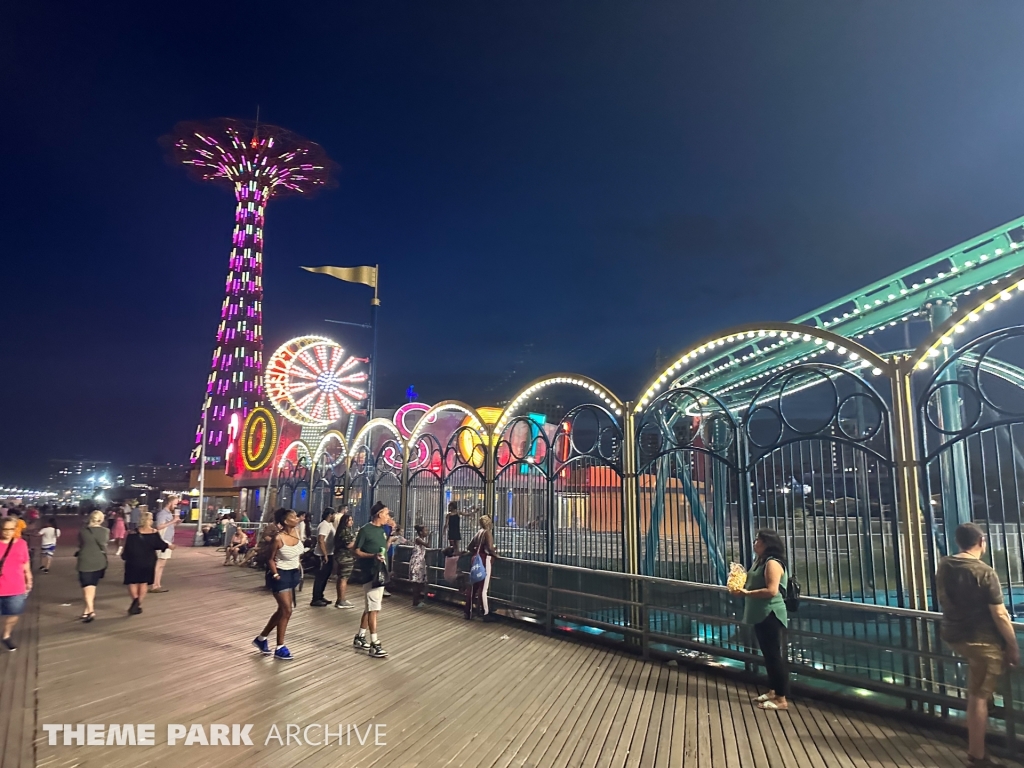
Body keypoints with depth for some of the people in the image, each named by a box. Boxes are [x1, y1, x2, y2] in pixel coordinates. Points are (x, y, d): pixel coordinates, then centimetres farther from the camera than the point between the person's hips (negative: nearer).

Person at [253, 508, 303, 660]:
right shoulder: (279, 538, -22)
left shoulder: (296, 533, -2)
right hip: (281, 575, -8)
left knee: (282, 610, 15)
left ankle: (261, 638, 34)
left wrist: (298, 569, 12)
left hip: (293, 574, 8)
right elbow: (271, 559, -11)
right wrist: (275, 574, -19)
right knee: (287, 611, -7)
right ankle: (280, 648, 6)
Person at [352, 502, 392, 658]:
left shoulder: (382, 530, 11)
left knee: (370, 608, 15)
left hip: (380, 572, 9)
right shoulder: (365, 530, -12)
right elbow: (355, 551, -12)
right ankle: (374, 644, -7)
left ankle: (360, 638, 26)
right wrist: (373, 555, -24)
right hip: (370, 573, -8)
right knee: (373, 609, -9)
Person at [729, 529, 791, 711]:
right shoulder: (760, 561, 13)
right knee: (768, 655, 17)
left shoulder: (772, 563, -18)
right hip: (761, 616, 10)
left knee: (776, 656, -2)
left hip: (771, 616, -10)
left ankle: (782, 699, 5)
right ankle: (772, 691, 27)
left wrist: (746, 593, -24)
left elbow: (771, 591, -27)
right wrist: (741, 586, 5)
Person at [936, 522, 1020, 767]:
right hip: (982, 640, -6)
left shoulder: (943, 566, 1)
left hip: (952, 635, 6)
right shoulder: (985, 572, -20)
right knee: (979, 697, 2)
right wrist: (1013, 647, -6)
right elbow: (1000, 615, -17)